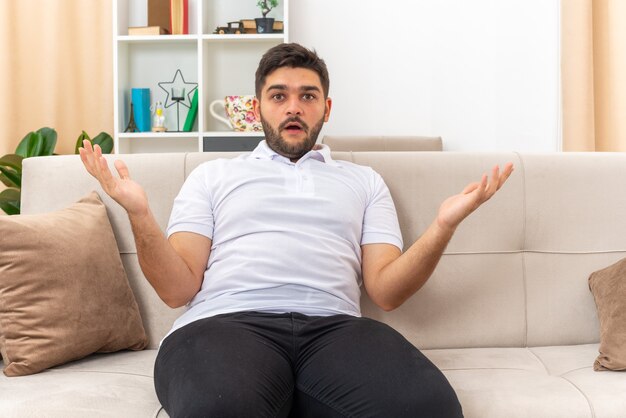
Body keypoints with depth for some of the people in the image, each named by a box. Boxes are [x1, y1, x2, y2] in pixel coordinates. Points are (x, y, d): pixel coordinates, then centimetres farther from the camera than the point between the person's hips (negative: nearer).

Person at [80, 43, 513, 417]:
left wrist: (444, 225, -3)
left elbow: (385, 289, 12)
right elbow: (179, 288, 11)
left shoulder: (364, 181, 24)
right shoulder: (212, 175, 22)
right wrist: (140, 213, -4)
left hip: (333, 327, 3)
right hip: (225, 322, -2)